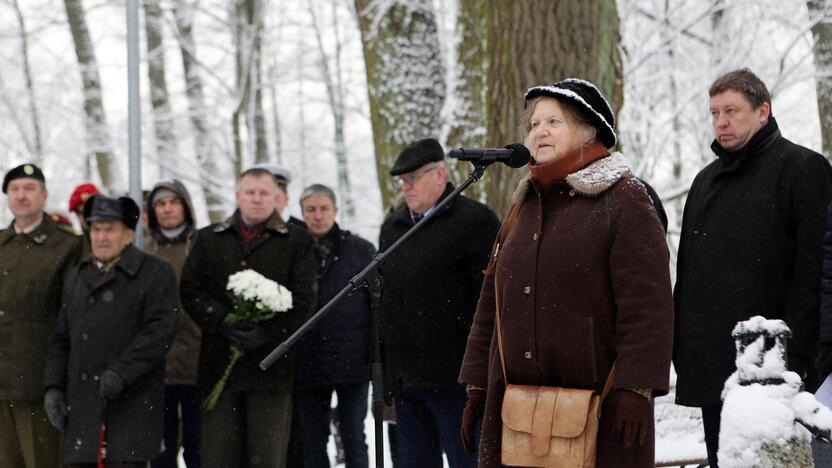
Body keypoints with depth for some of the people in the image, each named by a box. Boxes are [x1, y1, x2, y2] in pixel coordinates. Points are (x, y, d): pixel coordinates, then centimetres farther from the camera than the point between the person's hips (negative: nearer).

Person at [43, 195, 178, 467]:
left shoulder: (157, 273, 0)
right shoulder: (76, 277, 18)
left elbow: (160, 332, -12)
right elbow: (62, 340, 19)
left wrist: (119, 372, -21)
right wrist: (53, 387, 6)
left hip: (132, 401, -5)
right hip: (83, 408, 5)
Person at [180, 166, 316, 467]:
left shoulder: (297, 241, 8)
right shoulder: (209, 239, 15)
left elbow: (303, 298, -1)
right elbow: (190, 290, 7)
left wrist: (268, 331, -15)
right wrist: (222, 321, -10)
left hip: (271, 361, -2)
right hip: (219, 362, 2)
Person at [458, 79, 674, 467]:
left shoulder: (624, 200, -4)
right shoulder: (524, 205, 18)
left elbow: (646, 304, -11)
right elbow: (492, 304, 20)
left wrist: (635, 388, -18)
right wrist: (477, 387, 17)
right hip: (516, 405, 6)